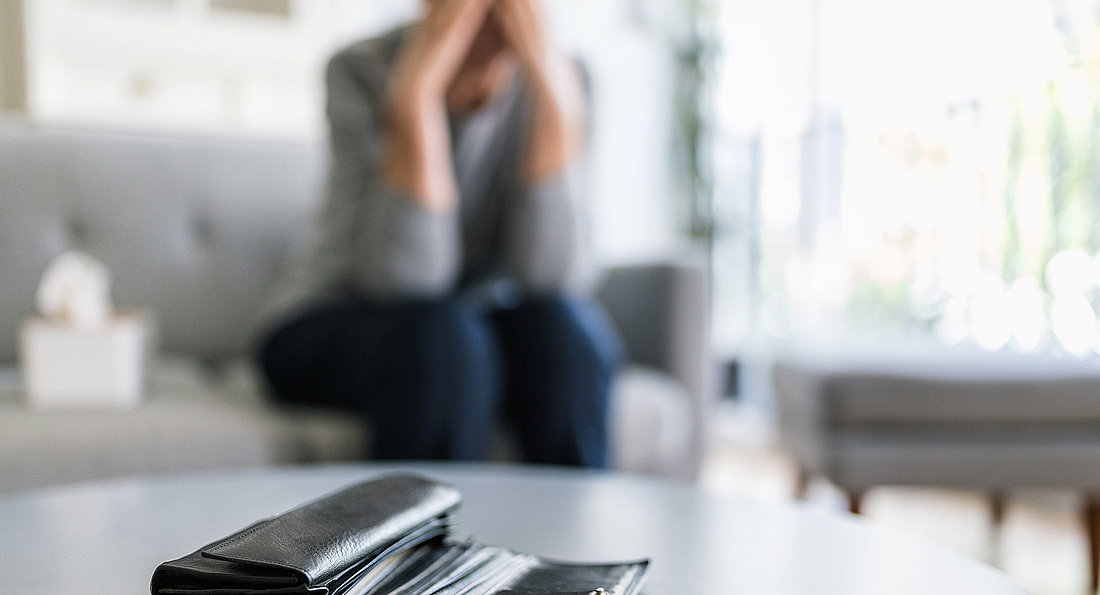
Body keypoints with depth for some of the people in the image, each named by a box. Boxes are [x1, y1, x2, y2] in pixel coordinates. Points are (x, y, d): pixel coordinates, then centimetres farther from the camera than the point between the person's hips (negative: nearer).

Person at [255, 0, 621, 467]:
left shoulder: (554, 79, -10)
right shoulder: (361, 71, -17)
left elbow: (549, 276, -23)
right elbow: (406, 276, -27)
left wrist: (555, 93, -29)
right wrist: (415, 91, -33)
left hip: (480, 327, 2)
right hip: (335, 333, -2)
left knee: (561, 325, -27)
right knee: (440, 338, -32)